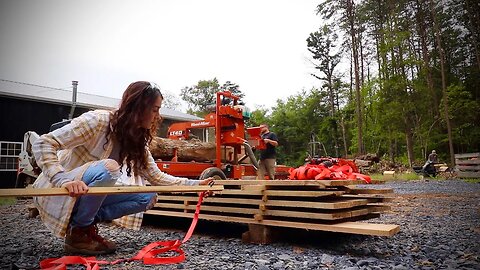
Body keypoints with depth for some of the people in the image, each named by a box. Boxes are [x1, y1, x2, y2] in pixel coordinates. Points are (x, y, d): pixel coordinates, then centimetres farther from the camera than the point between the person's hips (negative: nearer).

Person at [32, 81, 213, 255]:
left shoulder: (137, 140, -2)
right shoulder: (98, 120, -24)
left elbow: (156, 177, 1)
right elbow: (43, 144, -24)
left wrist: (195, 184, -5)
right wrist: (64, 180, -39)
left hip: (88, 195, 7)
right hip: (56, 191, -6)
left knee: (148, 197, -8)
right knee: (108, 167, -35)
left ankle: (85, 223, -1)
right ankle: (78, 233, -14)